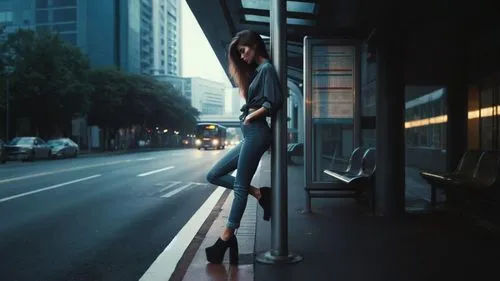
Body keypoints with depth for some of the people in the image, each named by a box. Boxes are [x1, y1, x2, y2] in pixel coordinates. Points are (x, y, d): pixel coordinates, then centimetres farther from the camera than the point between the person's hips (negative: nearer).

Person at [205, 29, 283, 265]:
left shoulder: (267, 68, -5)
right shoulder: (255, 71, 22)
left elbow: (274, 102, -15)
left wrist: (251, 116, -6)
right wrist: (247, 115, 2)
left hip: (256, 133, -10)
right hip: (249, 135, 10)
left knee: (240, 186, -6)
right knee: (214, 176, 8)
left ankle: (225, 239, 1)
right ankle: (259, 193, 4)